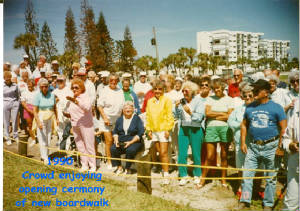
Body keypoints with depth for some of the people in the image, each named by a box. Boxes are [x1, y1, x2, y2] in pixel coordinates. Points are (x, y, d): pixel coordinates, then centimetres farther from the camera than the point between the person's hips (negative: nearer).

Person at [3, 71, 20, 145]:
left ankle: (15, 136, 21)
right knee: (6, 122, 3)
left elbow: (18, 96, 11)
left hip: (14, 103, 1)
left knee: (15, 120, 5)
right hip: (5, 104, -1)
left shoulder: (15, 86, 4)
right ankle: (7, 138, 13)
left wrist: (18, 104, 7)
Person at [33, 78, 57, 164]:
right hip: (41, 118, -4)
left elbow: (54, 108, 9)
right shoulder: (37, 96, -11)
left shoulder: (52, 95, 0)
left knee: (48, 138, 8)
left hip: (50, 118, 4)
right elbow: (35, 111, -13)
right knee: (42, 138, -3)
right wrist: (38, 122, -20)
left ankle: (44, 155, 22)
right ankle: (45, 158, 4)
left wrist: (56, 119, 9)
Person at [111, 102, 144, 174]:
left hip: (134, 142, -3)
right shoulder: (120, 119, 14)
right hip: (121, 142, 4)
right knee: (113, 149, -25)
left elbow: (140, 133, -7)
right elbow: (115, 132, 16)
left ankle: (127, 168, -12)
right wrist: (116, 140, -4)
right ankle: (119, 167, -5)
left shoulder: (137, 119, 1)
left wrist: (130, 142, -16)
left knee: (130, 150, -35)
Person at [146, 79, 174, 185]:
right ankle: (164, 169, 28)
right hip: (154, 130, 5)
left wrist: (167, 129, -12)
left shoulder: (166, 100, -5)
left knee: (164, 153, -7)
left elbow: (170, 116, -7)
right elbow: (148, 116, 14)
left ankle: (166, 174, -3)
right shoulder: (150, 101, 11)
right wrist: (149, 129, 9)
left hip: (163, 130, -5)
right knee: (159, 152, 13)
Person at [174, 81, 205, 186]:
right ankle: (183, 176, 13)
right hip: (183, 129, 3)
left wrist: (190, 112, -25)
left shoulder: (199, 102, -5)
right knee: (182, 154, 1)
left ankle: (197, 175, 22)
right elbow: (176, 116, 8)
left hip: (195, 130, -3)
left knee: (196, 154, 5)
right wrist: (176, 107, -7)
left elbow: (199, 117, -12)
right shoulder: (181, 101, 6)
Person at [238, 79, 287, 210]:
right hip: (253, 146, 3)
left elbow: (283, 128, -4)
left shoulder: (276, 107, -3)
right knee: (247, 175, 4)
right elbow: (244, 125, 13)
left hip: (270, 147, -3)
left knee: (270, 178, 9)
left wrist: (280, 147, -9)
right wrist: (243, 143, 6)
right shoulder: (250, 107, 7)